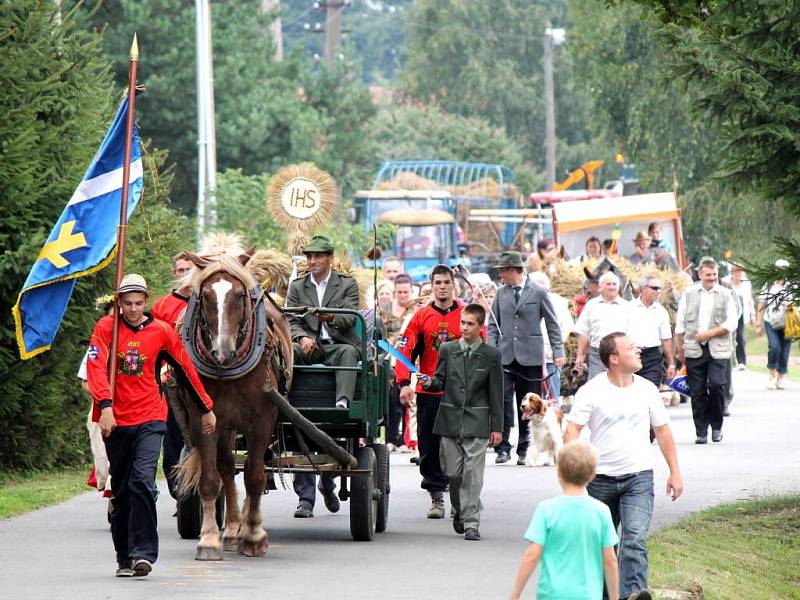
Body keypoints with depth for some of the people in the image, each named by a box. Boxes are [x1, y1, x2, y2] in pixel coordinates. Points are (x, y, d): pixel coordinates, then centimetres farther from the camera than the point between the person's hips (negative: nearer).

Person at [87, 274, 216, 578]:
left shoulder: (162, 331, 3)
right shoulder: (106, 328, 0)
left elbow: (186, 369, 13)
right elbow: (96, 366, -13)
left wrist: (206, 408, 18)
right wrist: (105, 406, -27)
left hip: (149, 419, -1)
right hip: (115, 421, 1)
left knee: (142, 481, -19)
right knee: (121, 491, 9)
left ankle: (143, 553, -20)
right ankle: (124, 558, 19)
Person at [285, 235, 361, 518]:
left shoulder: (347, 285, 11)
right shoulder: (297, 287, 18)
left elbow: (350, 317, -2)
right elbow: (291, 320, 8)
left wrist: (332, 317, -24)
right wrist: (301, 337, -14)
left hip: (336, 345, -2)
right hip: (307, 346, 2)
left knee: (349, 352, -36)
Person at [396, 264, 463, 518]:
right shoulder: (421, 316, 4)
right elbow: (405, 350, -1)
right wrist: (404, 383, -12)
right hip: (428, 393, 1)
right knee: (430, 447, 3)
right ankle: (437, 498, 10)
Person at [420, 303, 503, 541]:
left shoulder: (491, 355, 1)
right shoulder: (447, 350, 7)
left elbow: (496, 393, 2)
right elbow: (441, 381, 10)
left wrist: (497, 426, 1)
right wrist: (430, 383, -14)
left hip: (476, 422, -2)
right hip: (450, 420, 2)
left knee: (472, 474, -6)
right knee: (452, 472, 5)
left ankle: (471, 522, -4)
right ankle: (459, 510, 28)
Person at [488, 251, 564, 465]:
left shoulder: (538, 292, 0)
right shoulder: (501, 293, 10)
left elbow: (552, 324, 4)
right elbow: (493, 325, 14)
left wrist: (558, 352, -2)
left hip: (530, 357, -2)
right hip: (505, 357, 2)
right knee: (503, 401, -8)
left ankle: (524, 450, 12)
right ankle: (503, 448, -3)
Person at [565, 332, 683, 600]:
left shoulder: (647, 389, 5)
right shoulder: (591, 391, -5)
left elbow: (662, 431, 14)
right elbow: (571, 432, -8)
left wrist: (675, 472, 12)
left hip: (638, 478, 0)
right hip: (601, 478, 0)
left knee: (635, 538, -18)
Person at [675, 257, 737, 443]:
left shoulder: (725, 294, 4)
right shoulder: (689, 293, 8)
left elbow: (732, 323, 0)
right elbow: (680, 322, 12)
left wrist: (710, 333, -10)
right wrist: (680, 348, 9)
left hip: (718, 349, -1)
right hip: (694, 350, 1)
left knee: (717, 385, -13)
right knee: (697, 391, 1)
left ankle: (717, 426, 7)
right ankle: (701, 432, 9)